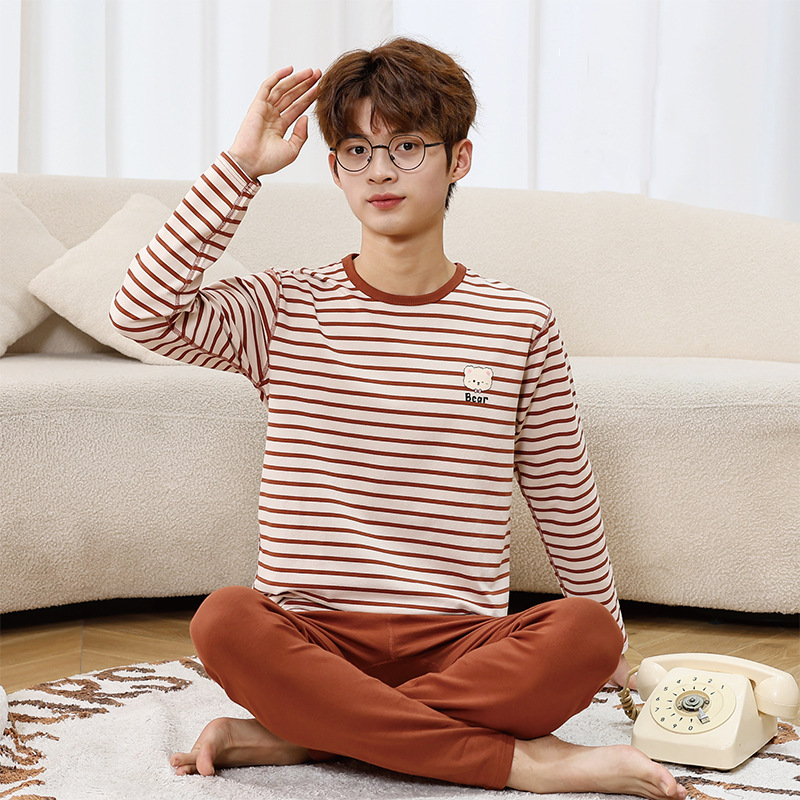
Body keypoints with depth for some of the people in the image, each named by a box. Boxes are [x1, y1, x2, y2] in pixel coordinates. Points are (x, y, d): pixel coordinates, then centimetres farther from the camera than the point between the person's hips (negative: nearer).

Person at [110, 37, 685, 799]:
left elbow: (565, 499, 15)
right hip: (313, 638, -1)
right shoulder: (286, 307, 5)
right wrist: (240, 165, -9)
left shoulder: (519, 326, 7)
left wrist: (605, 643, 22)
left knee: (584, 631, -29)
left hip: (460, 645, 1)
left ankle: (290, 735, -24)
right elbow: (141, 310, -12)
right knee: (223, 620, -33)